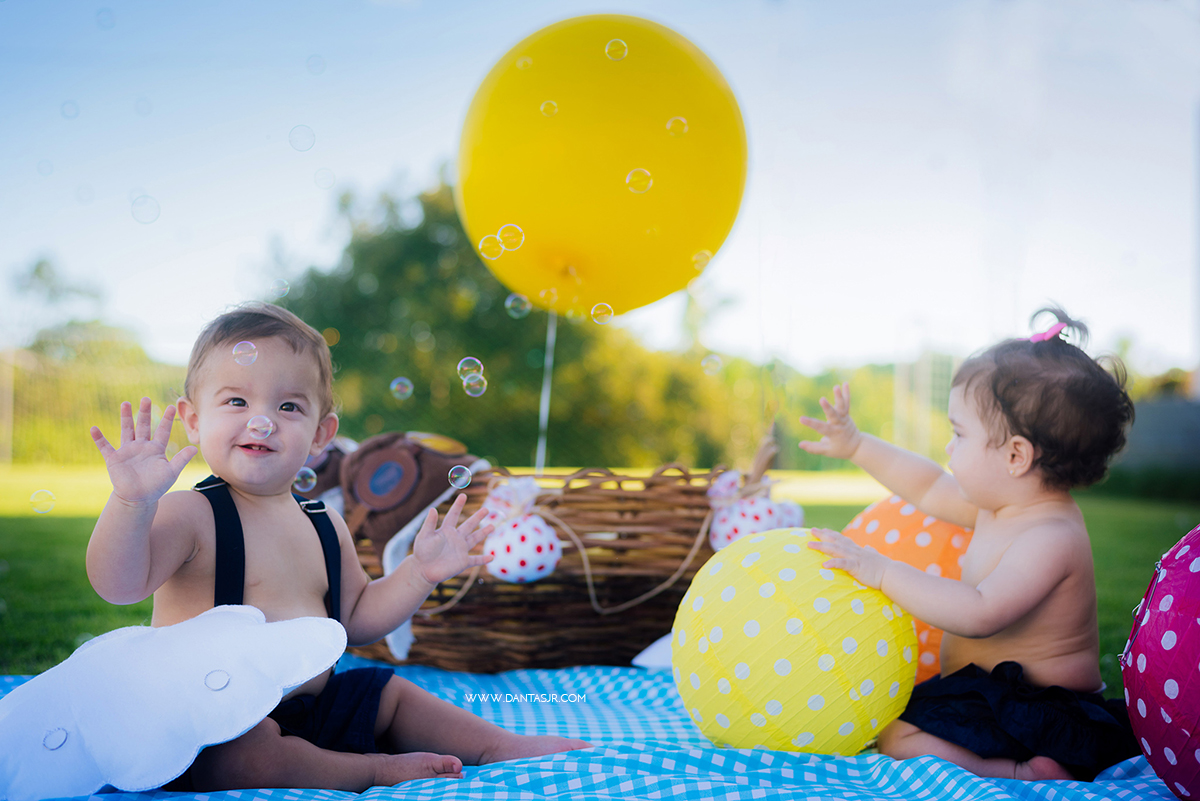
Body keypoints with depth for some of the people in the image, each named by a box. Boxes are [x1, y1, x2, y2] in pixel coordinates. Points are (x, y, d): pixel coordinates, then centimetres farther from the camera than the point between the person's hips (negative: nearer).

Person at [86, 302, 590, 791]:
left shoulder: (324, 526, 8)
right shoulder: (190, 516, -14)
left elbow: (354, 619, 17)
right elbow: (119, 585, -28)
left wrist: (420, 573, 6)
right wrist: (132, 502, -44)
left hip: (311, 706, 7)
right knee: (251, 750, -34)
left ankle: (503, 746, 27)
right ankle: (377, 769, -15)